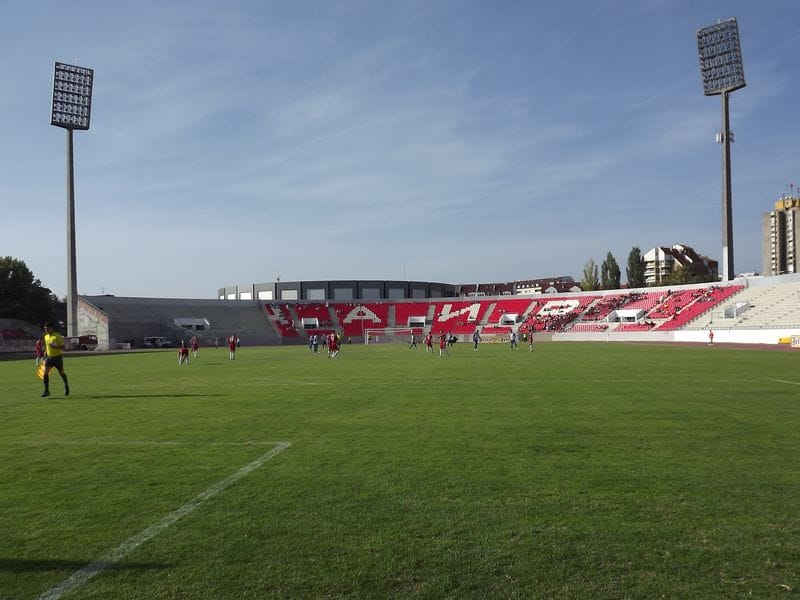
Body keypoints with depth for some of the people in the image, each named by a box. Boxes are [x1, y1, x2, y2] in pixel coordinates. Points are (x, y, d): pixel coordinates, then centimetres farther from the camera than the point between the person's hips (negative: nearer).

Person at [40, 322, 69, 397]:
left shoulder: (57, 336, -14)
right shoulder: (45, 336, 6)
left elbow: (63, 347, -16)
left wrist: (55, 346, -31)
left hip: (58, 357, -4)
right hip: (49, 357, 5)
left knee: (61, 373, 10)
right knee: (45, 373, -13)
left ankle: (66, 386, 36)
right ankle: (46, 390, -12)